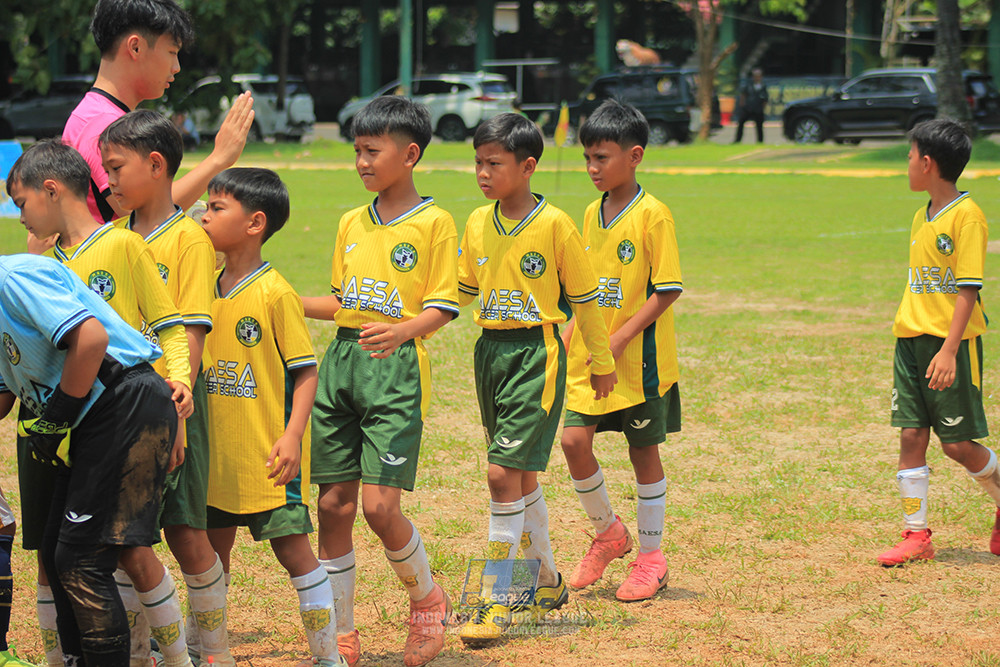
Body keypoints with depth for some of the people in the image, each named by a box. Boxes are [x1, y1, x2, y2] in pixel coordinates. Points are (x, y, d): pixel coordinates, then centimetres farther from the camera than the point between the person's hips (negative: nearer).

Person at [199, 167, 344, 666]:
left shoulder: (275, 294, -12)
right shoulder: (208, 290, 8)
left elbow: (305, 371, -11)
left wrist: (292, 435, -21)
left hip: (266, 454, -6)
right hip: (218, 451, 7)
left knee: (291, 545, -3)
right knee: (211, 549, 13)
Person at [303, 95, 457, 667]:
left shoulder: (434, 222, -3)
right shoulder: (352, 223, 16)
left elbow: (442, 307, -8)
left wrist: (401, 331, -25)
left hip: (396, 368, -6)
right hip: (340, 363, 6)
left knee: (380, 506, -13)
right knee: (334, 504, 4)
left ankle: (427, 598, 15)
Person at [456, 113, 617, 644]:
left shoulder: (554, 225, -11)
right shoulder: (478, 224, 6)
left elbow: (584, 297, -3)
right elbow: (462, 291, 16)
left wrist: (602, 362, 4)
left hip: (536, 354, -6)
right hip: (489, 350, 6)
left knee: (503, 471, -12)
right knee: (519, 475, 15)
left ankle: (498, 601, -7)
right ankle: (546, 581, 31)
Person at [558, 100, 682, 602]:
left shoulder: (652, 215, -12)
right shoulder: (592, 215, 10)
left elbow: (667, 290, -15)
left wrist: (620, 338, -19)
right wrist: (571, 331, 8)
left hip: (639, 357, -6)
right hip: (590, 357, 6)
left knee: (643, 451, 4)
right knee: (574, 440, -4)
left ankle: (650, 557, 18)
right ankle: (608, 533, 18)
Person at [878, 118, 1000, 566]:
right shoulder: (922, 217, 13)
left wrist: (949, 349, -23)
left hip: (953, 343, -7)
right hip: (911, 339, 7)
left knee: (958, 444, -1)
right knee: (911, 436, 2)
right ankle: (916, 535, 5)